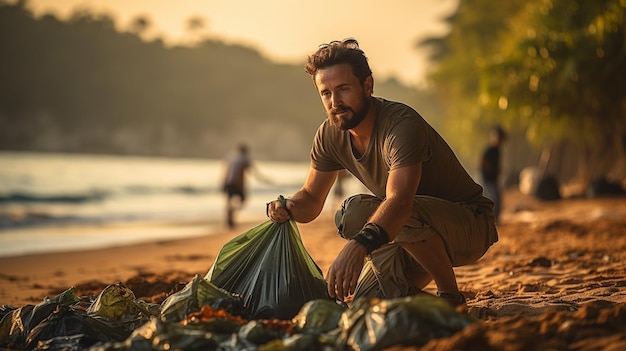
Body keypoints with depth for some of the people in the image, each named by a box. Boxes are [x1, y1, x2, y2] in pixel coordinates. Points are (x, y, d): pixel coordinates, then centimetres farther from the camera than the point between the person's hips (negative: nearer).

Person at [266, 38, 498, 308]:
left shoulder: (402, 125, -29)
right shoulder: (330, 135, -6)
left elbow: (400, 202, -45)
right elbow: (311, 199, 4)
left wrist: (358, 246, -61)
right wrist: (288, 208, -19)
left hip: (471, 224, -7)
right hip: (423, 234, 7)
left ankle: (451, 297, -15)